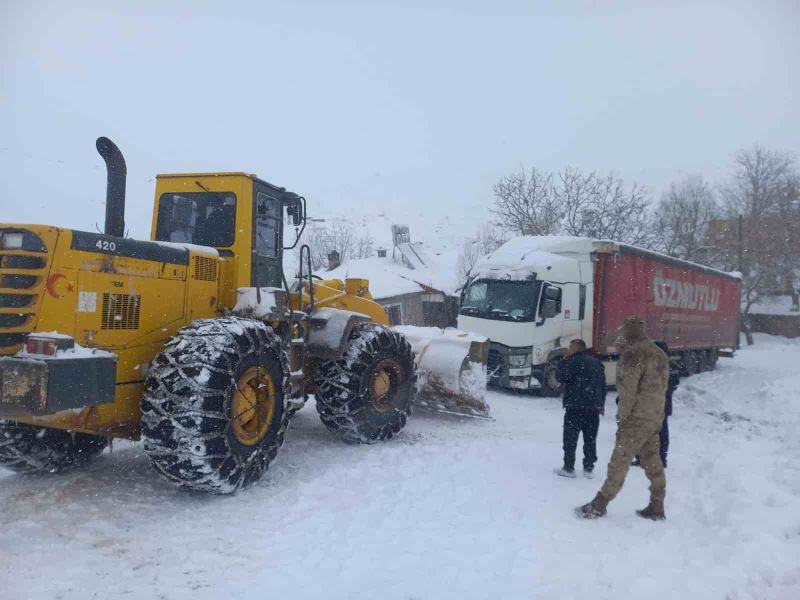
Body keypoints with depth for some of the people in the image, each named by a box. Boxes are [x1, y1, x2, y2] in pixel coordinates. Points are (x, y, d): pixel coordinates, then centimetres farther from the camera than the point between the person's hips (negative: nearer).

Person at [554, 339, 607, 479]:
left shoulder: (574, 361, -10)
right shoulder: (597, 363, 14)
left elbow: (562, 377, -15)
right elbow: (603, 385, 16)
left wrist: (564, 361, -4)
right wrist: (601, 404, 22)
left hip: (576, 406, -6)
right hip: (593, 407, 7)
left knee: (570, 438, 1)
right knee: (590, 439, 10)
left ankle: (568, 468, 2)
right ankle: (588, 468, 12)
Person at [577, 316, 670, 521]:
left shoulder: (633, 354, -15)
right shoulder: (660, 354, 11)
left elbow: (628, 390, -17)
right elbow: (662, 388, 14)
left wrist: (622, 416, -9)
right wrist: (656, 414, 17)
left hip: (637, 419, -8)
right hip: (656, 419, 8)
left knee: (620, 462, -4)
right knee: (653, 462, 14)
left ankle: (599, 505, 2)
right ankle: (657, 507, 20)